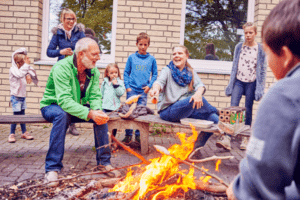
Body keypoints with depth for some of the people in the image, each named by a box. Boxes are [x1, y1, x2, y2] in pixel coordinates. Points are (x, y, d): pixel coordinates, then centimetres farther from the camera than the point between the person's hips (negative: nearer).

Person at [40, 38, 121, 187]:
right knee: (62, 115, -38)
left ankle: (104, 162, -6)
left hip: (78, 107, 5)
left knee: (101, 114, -19)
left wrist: (97, 110, -35)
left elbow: (95, 96, -11)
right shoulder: (61, 68, -27)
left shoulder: (94, 71, -7)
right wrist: (89, 113, -47)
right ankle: (52, 169, -30)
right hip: (52, 106, -5)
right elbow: (64, 101, -36)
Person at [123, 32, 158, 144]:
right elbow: (126, 73, 6)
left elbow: (155, 74, 9)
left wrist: (149, 85, -4)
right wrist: (127, 86, -3)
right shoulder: (131, 57, 3)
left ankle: (138, 135, 18)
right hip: (132, 89, 0)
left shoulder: (151, 59, 4)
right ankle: (128, 135, 12)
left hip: (143, 90, 1)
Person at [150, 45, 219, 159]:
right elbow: (160, 81, -15)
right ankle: (214, 111, -4)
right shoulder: (168, 71, 6)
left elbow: (200, 85, -4)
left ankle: (196, 147, 4)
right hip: (168, 111, -5)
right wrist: (156, 89, -40)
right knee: (192, 100, -34)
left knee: (214, 119, -13)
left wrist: (199, 93, -29)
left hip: (188, 110, 5)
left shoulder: (190, 72, 15)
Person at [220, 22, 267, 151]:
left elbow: (263, 69, 3)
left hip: (252, 83, -1)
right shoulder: (239, 47, 7)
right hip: (238, 81, 1)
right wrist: (231, 84, 8)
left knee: (248, 110, 4)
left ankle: (245, 138, 16)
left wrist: (260, 87, -2)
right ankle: (226, 138, -14)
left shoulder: (260, 49, 2)